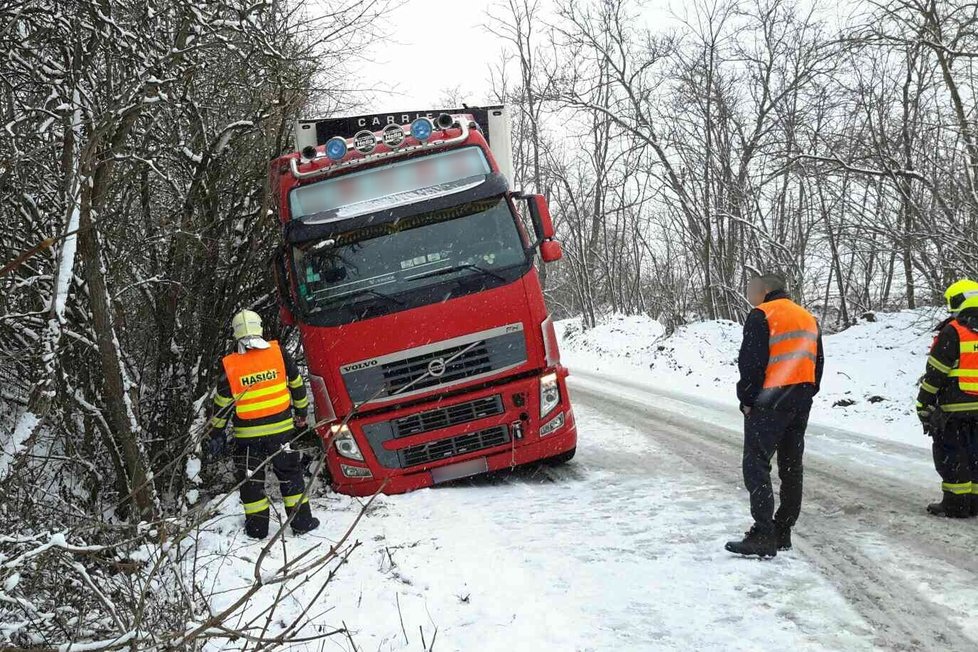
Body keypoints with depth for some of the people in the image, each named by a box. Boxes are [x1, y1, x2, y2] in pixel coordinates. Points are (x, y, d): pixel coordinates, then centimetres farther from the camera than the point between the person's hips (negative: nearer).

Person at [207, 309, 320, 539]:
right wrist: (301, 414, 20)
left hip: (247, 433, -1)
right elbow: (297, 385, 6)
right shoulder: (278, 353, -5)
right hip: (280, 428, 1)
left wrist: (217, 434, 7)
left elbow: (221, 403, -3)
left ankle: (257, 528, 17)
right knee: (290, 475, 14)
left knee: (251, 480, 12)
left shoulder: (229, 365, -7)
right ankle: (301, 522, 18)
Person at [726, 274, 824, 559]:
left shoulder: (761, 316, -6)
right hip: (801, 403, 8)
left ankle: (763, 536, -13)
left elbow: (752, 362, -13)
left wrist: (747, 399, -5)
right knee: (791, 467, 12)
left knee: (756, 465, -7)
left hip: (769, 403, -8)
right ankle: (782, 532, 17)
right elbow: (818, 364, 18)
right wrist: (805, 396, 18)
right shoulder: (808, 318, 18)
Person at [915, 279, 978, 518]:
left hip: (953, 408, -6)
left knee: (950, 455, 1)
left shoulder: (953, 332, -12)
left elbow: (935, 373, -12)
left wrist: (924, 405, -6)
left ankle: (956, 504, 1)